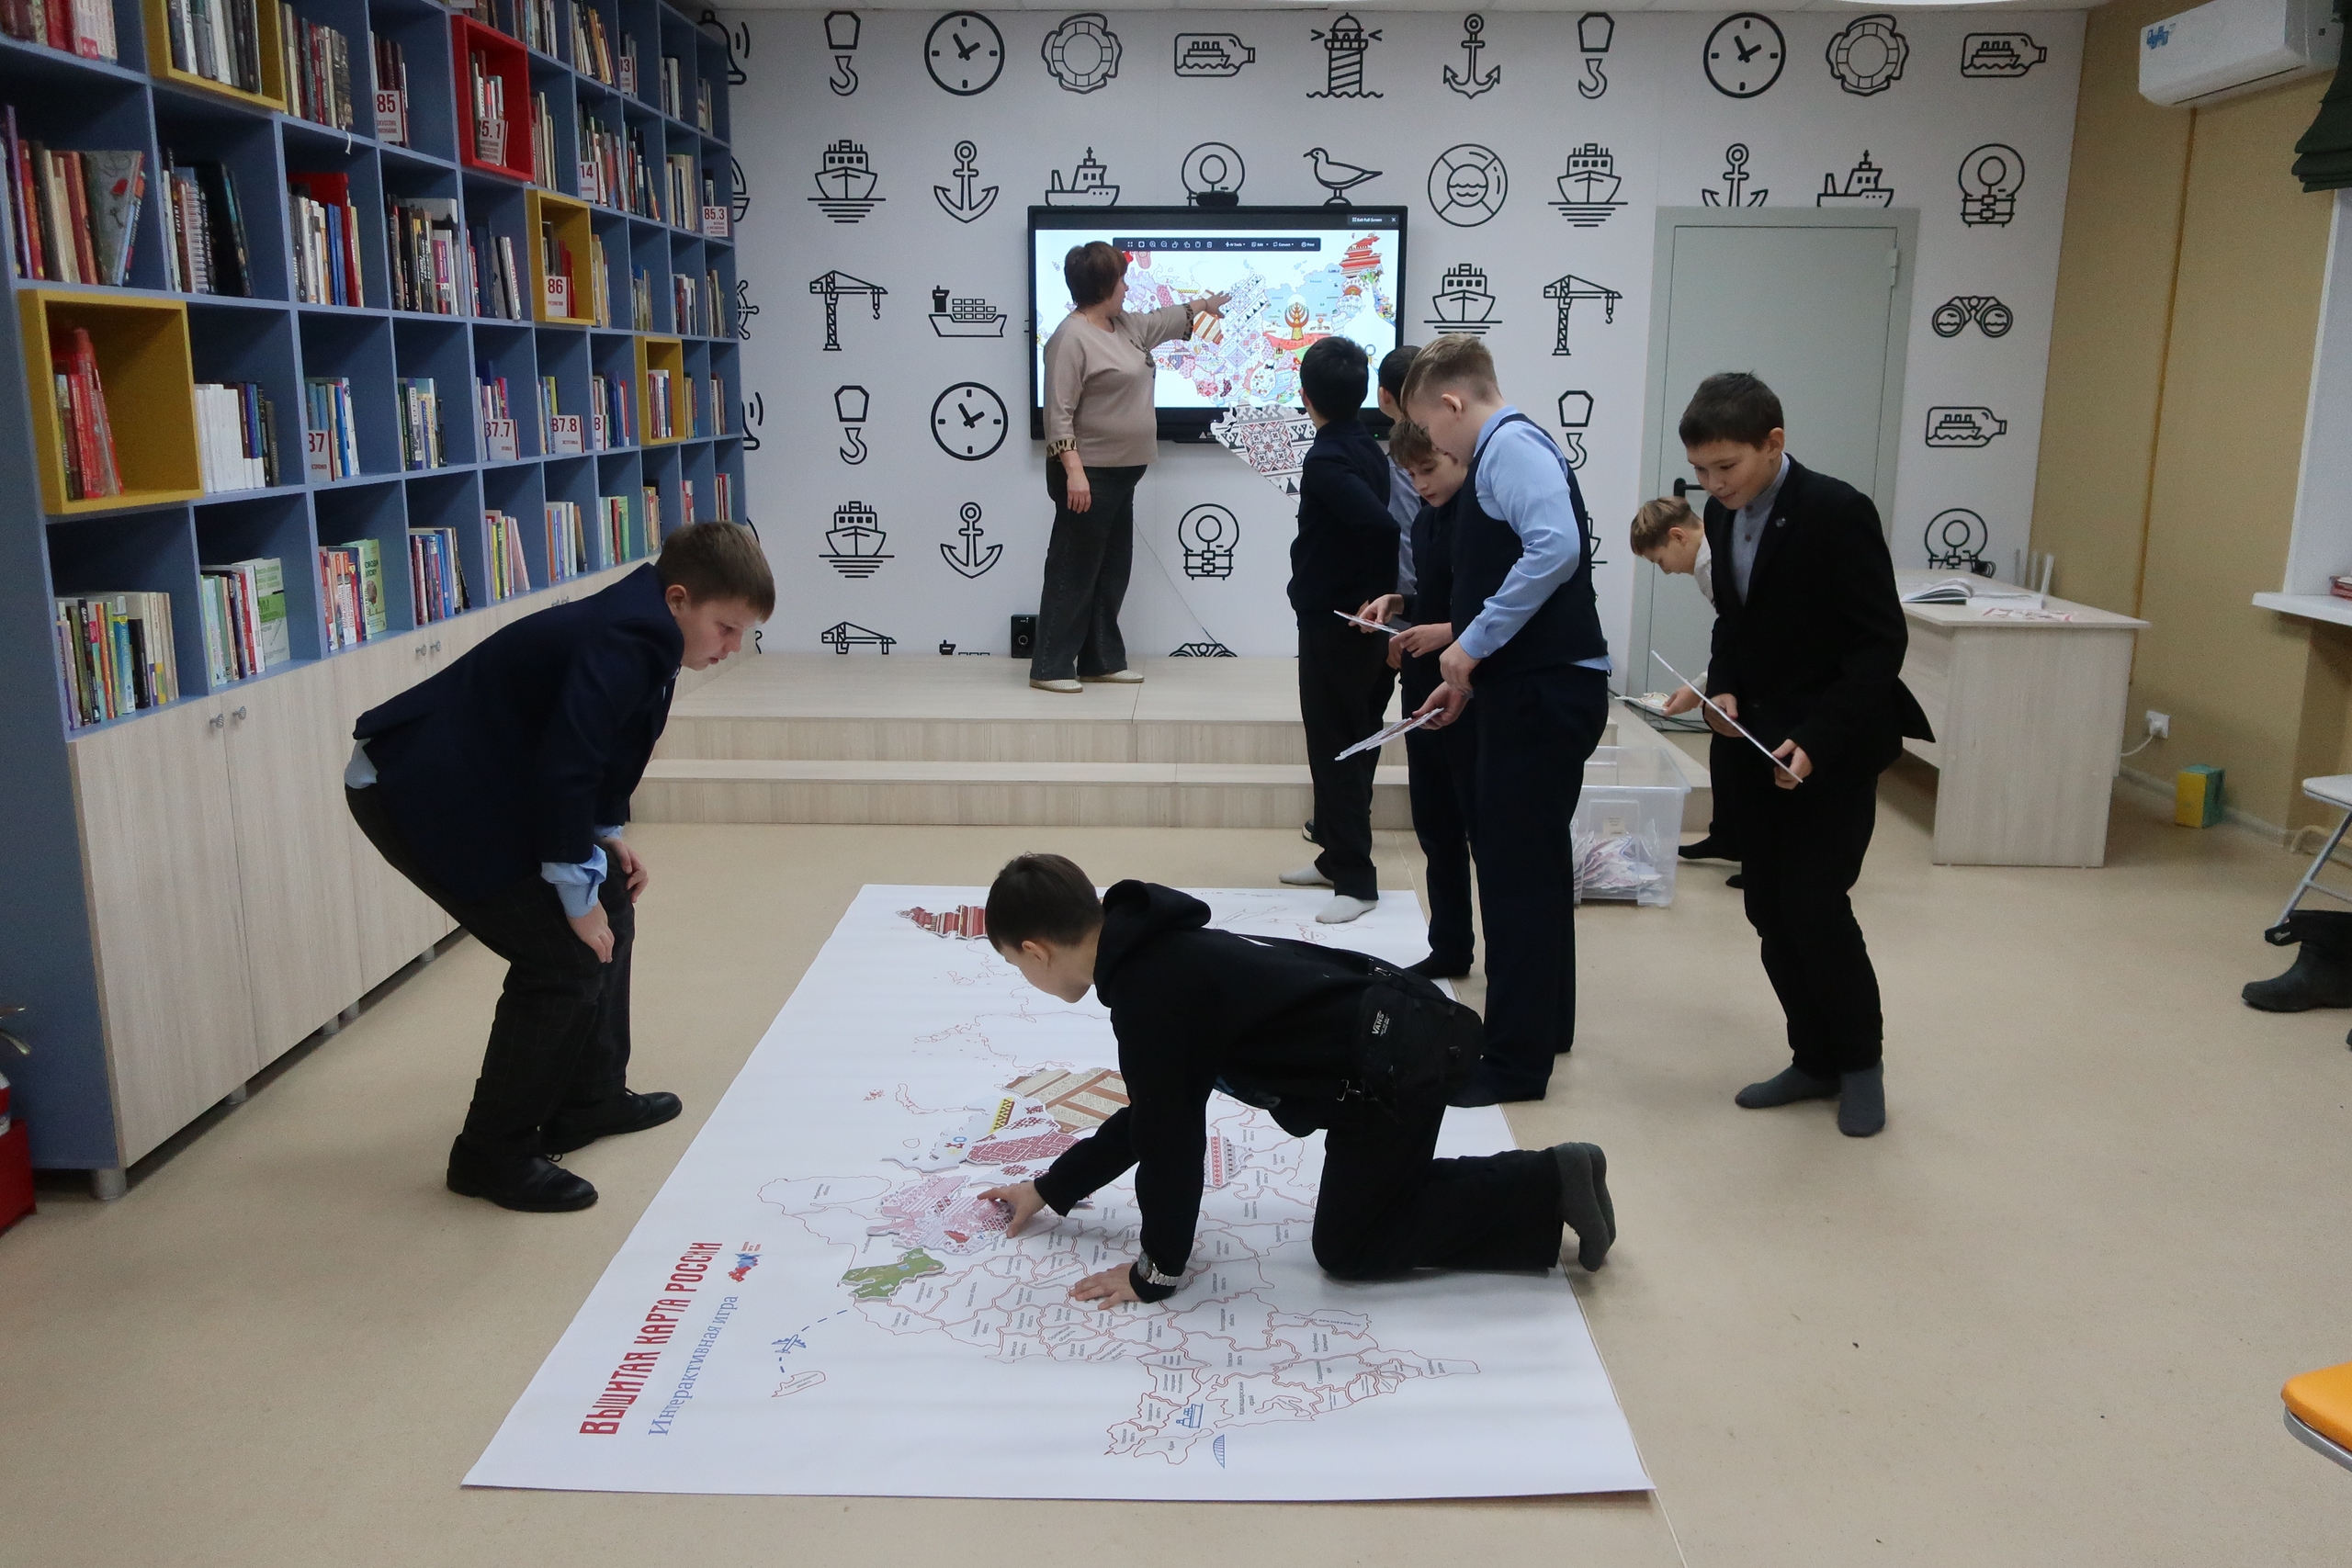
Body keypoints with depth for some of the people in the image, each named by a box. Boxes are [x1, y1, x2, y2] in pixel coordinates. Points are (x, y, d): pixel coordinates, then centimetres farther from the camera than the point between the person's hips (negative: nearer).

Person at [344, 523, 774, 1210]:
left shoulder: (637, 631, 6)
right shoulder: (621, 645, -25)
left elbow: (592, 750, 20)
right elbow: (565, 769, -28)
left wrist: (608, 836, 12)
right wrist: (576, 894, -19)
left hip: (475, 784, 10)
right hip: (418, 794, -10)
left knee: (610, 912, 15)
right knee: (565, 956, -11)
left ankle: (589, 1100, 27)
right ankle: (493, 1153, 3)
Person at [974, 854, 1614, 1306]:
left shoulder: (1147, 995, -19)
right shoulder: (1158, 954, 13)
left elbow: (1169, 1136, -14)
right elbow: (1154, 1112, 22)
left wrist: (1156, 1270, 0)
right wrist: (1051, 1188, 29)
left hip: (1394, 1069, -10)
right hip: (1400, 1033, 10)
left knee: (1349, 1245, 8)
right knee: (1374, 1199, 25)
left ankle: (1550, 1185, 5)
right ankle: (1551, 1179, 20)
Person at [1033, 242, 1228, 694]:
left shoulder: (1125, 325, 13)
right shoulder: (1071, 338, -15)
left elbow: (1163, 321, 36)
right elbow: (1059, 412, -19)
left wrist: (1203, 305, 47)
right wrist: (1073, 470, -26)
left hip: (1121, 474, 10)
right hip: (1089, 475, -10)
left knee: (1113, 571, 13)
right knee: (1074, 572, -5)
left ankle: (1102, 660, 21)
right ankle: (1050, 668, 1)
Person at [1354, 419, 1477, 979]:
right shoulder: (1426, 518, 10)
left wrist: (1450, 632, -26)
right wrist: (1397, 602, 3)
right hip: (1424, 689, 8)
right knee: (1435, 826, 15)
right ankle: (1448, 949, 28)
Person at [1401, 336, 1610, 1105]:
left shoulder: (1511, 446, -12)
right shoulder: (1501, 455, 18)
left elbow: (1556, 548, -29)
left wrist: (1472, 643, -22)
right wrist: (1468, 674, 19)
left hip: (1545, 692, -10)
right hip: (1532, 687, 10)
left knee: (1516, 867, -3)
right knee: (1529, 859, 19)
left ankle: (1517, 1061, 8)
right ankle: (1545, 1024, 35)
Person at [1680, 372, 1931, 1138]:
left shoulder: (1838, 512, -17)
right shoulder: (1723, 514, 4)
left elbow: (1881, 643, -17)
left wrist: (1816, 740, -25)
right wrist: (1723, 688, -3)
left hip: (1831, 750, -6)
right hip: (1753, 746, 7)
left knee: (1814, 906, -7)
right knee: (1769, 910, 8)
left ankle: (1861, 1061, 16)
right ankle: (1815, 1060, 23)